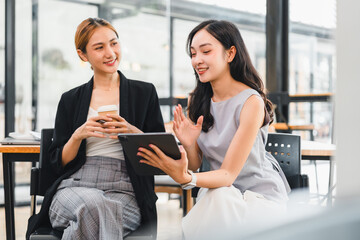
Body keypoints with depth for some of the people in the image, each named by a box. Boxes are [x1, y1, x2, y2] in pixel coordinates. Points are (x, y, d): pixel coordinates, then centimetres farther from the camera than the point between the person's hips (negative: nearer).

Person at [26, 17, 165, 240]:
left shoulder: (145, 92, 12)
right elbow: (59, 163, 13)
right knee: (92, 203, -35)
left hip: (124, 191, -1)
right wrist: (78, 135, -6)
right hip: (74, 187, 1)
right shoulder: (70, 100, 16)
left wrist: (132, 132, -11)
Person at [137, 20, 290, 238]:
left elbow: (228, 174, -21)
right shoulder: (198, 101, 2)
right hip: (219, 193, 4)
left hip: (261, 195, -3)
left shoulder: (251, 102, -18)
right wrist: (188, 146, -20)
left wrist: (185, 178, -39)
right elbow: (194, 165, 3)